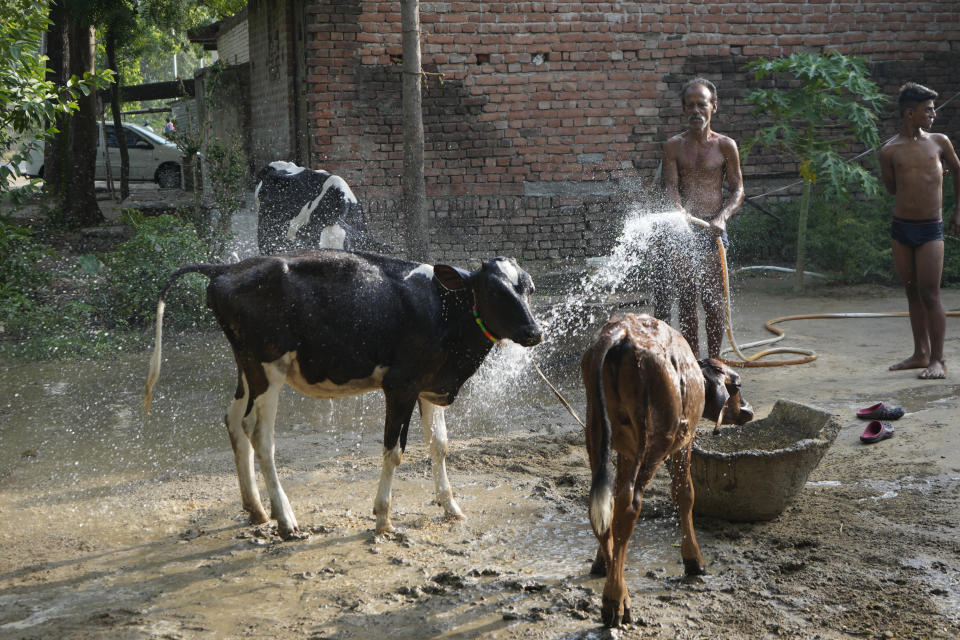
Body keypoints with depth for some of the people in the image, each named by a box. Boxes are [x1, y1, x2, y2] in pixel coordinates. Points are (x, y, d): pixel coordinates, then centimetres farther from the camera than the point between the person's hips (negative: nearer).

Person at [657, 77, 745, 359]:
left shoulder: (725, 146, 5)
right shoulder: (674, 146, 6)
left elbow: (738, 190, 5)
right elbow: (671, 187, -2)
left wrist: (722, 217, -13)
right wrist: (681, 213, -23)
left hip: (713, 229, -1)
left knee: (712, 299, -1)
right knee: (686, 299, 2)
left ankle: (713, 360, 9)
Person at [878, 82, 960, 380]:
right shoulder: (889, 150, -1)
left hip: (931, 229, -1)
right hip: (901, 229, 1)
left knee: (930, 294, -6)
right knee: (913, 293, 11)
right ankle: (921, 353, 21)